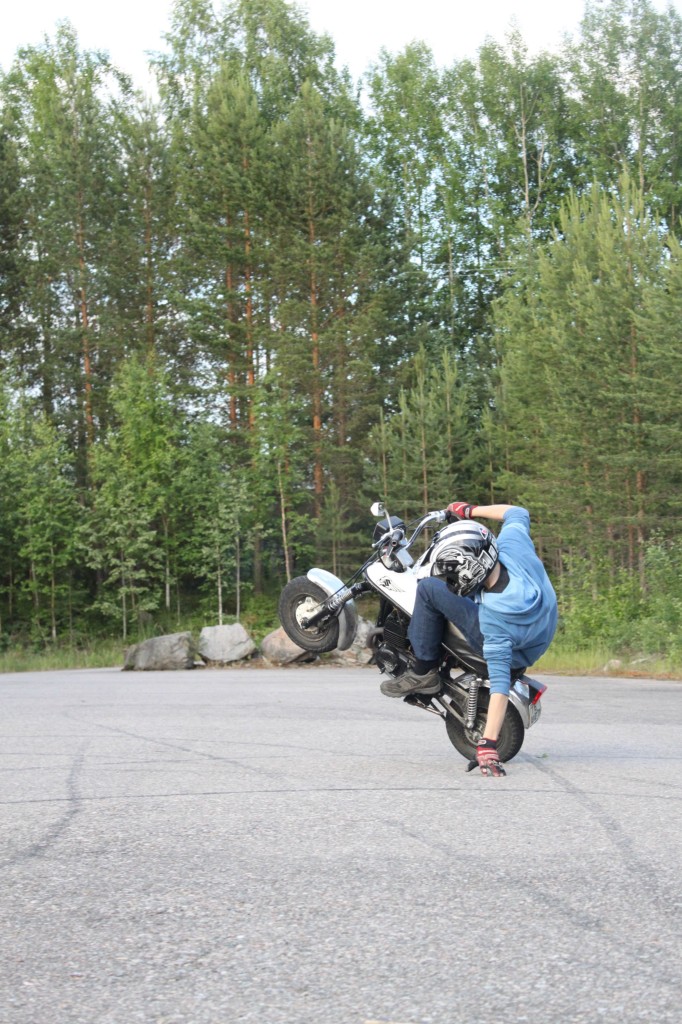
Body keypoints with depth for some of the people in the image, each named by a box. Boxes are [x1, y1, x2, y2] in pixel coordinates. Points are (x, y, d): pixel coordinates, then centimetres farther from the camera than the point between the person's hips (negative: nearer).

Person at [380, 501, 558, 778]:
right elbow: (518, 513, -5)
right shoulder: (512, 546, -28)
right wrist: (471, 511, -2)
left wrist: (487, 744, -35)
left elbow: (500, 682, -37)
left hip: (505, 651, -8)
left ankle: (424, 672, -7)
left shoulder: (493, 618, -40)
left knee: (429, 588, -20)